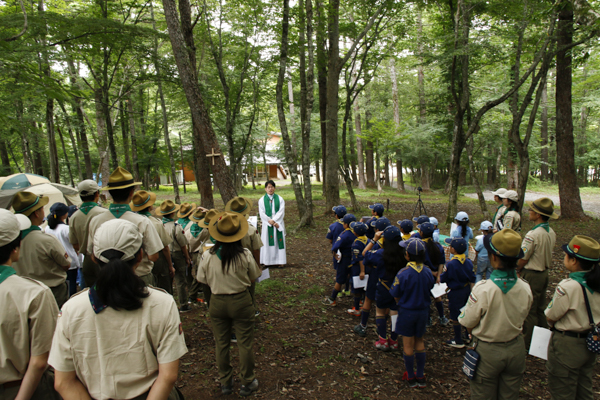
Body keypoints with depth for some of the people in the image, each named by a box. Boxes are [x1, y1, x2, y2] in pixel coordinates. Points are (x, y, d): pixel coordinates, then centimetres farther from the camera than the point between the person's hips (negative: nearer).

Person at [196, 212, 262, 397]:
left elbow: (202, 279, -1)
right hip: (241, 301, -2)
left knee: (221, 344, 19)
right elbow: (254, 276, -5)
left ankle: (225, 383, 34)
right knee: (245, 344, 14)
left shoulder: (207, 256, -15)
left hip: (217, 302, 2)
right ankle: (247, 383, 28)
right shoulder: (245, 255, -19)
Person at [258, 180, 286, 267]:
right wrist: (271, 223, -13)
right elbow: (262, 214, -4)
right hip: (267, 224, 0)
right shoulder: (262, 200, 2)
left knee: (279, 242, 1)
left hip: (278, 223, 0)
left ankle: (280, 260, 8)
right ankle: (266, 261, 6)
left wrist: (273, 220, -17)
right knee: (267, 242, 0)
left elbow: (281, 212, -5)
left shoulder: (280, 199, 3)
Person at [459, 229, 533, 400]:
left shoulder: (482, 290, -28)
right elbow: (521, 319, 1)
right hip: (516, 350, 4)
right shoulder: (525, 289, -15)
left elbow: (467, 323, -15)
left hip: (487, 351, -4)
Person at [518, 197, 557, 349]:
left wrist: (517, 270, -1)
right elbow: (546, 254, 10)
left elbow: (523, 259, -19)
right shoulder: (551, 232, 0)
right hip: (544, 273, 8)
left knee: (529, 311, 6)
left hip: (531, 275, -8)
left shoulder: (533, 235, -26)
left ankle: (528, 343, 18)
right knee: (541, 309, 21)